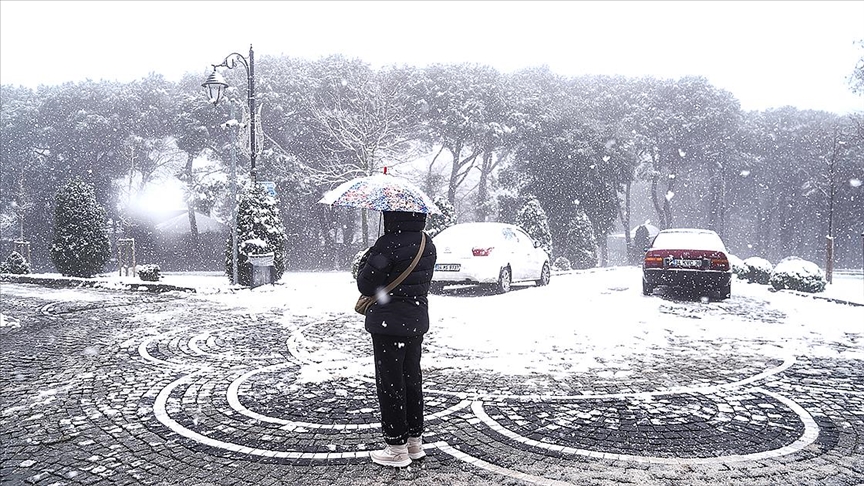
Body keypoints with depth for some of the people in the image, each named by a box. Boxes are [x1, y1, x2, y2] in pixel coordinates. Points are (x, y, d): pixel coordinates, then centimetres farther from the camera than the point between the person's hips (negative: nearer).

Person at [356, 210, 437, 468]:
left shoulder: (387, 245, -19)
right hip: (416, 321, 8)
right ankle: (415, 440, 27)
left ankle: (397, 448, 10)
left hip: (388, 323, -8)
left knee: (390, 382, 2)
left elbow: (366, 285, -14)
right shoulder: (428, 245, 6)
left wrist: (366, 261, 4)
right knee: (412, 379, 17)